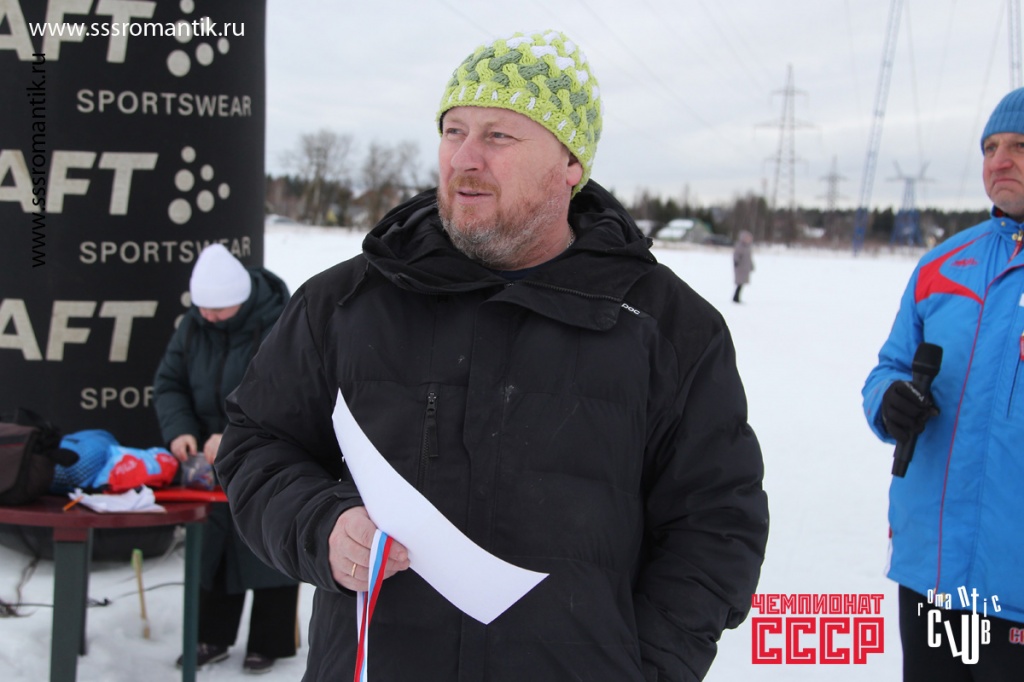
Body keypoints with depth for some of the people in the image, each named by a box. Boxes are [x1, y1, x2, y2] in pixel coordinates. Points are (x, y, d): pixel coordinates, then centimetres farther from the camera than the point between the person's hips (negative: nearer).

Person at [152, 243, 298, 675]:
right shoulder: (193, 325, -2)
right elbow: (169, 383, 3)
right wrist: (179, 429, -16)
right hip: (213, 460, 6)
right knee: (212, 546, 14)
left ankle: (268, 644, 17)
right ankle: (212, 638, 28)